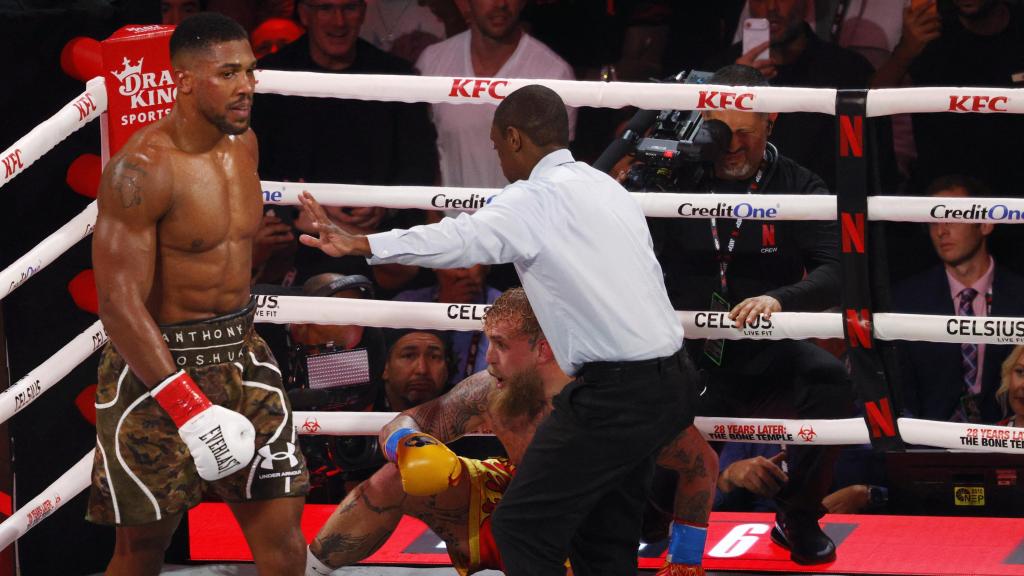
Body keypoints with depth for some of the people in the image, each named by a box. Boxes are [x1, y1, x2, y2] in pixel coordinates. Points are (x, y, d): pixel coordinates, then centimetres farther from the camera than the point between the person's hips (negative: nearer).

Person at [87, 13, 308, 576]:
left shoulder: (243, 143, 4)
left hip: (239, 353, 7)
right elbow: (120, 303, -25)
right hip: (157, 363, -7)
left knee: (281, 524, 0)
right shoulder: (141, 168, -21)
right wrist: (189, 408, -30)